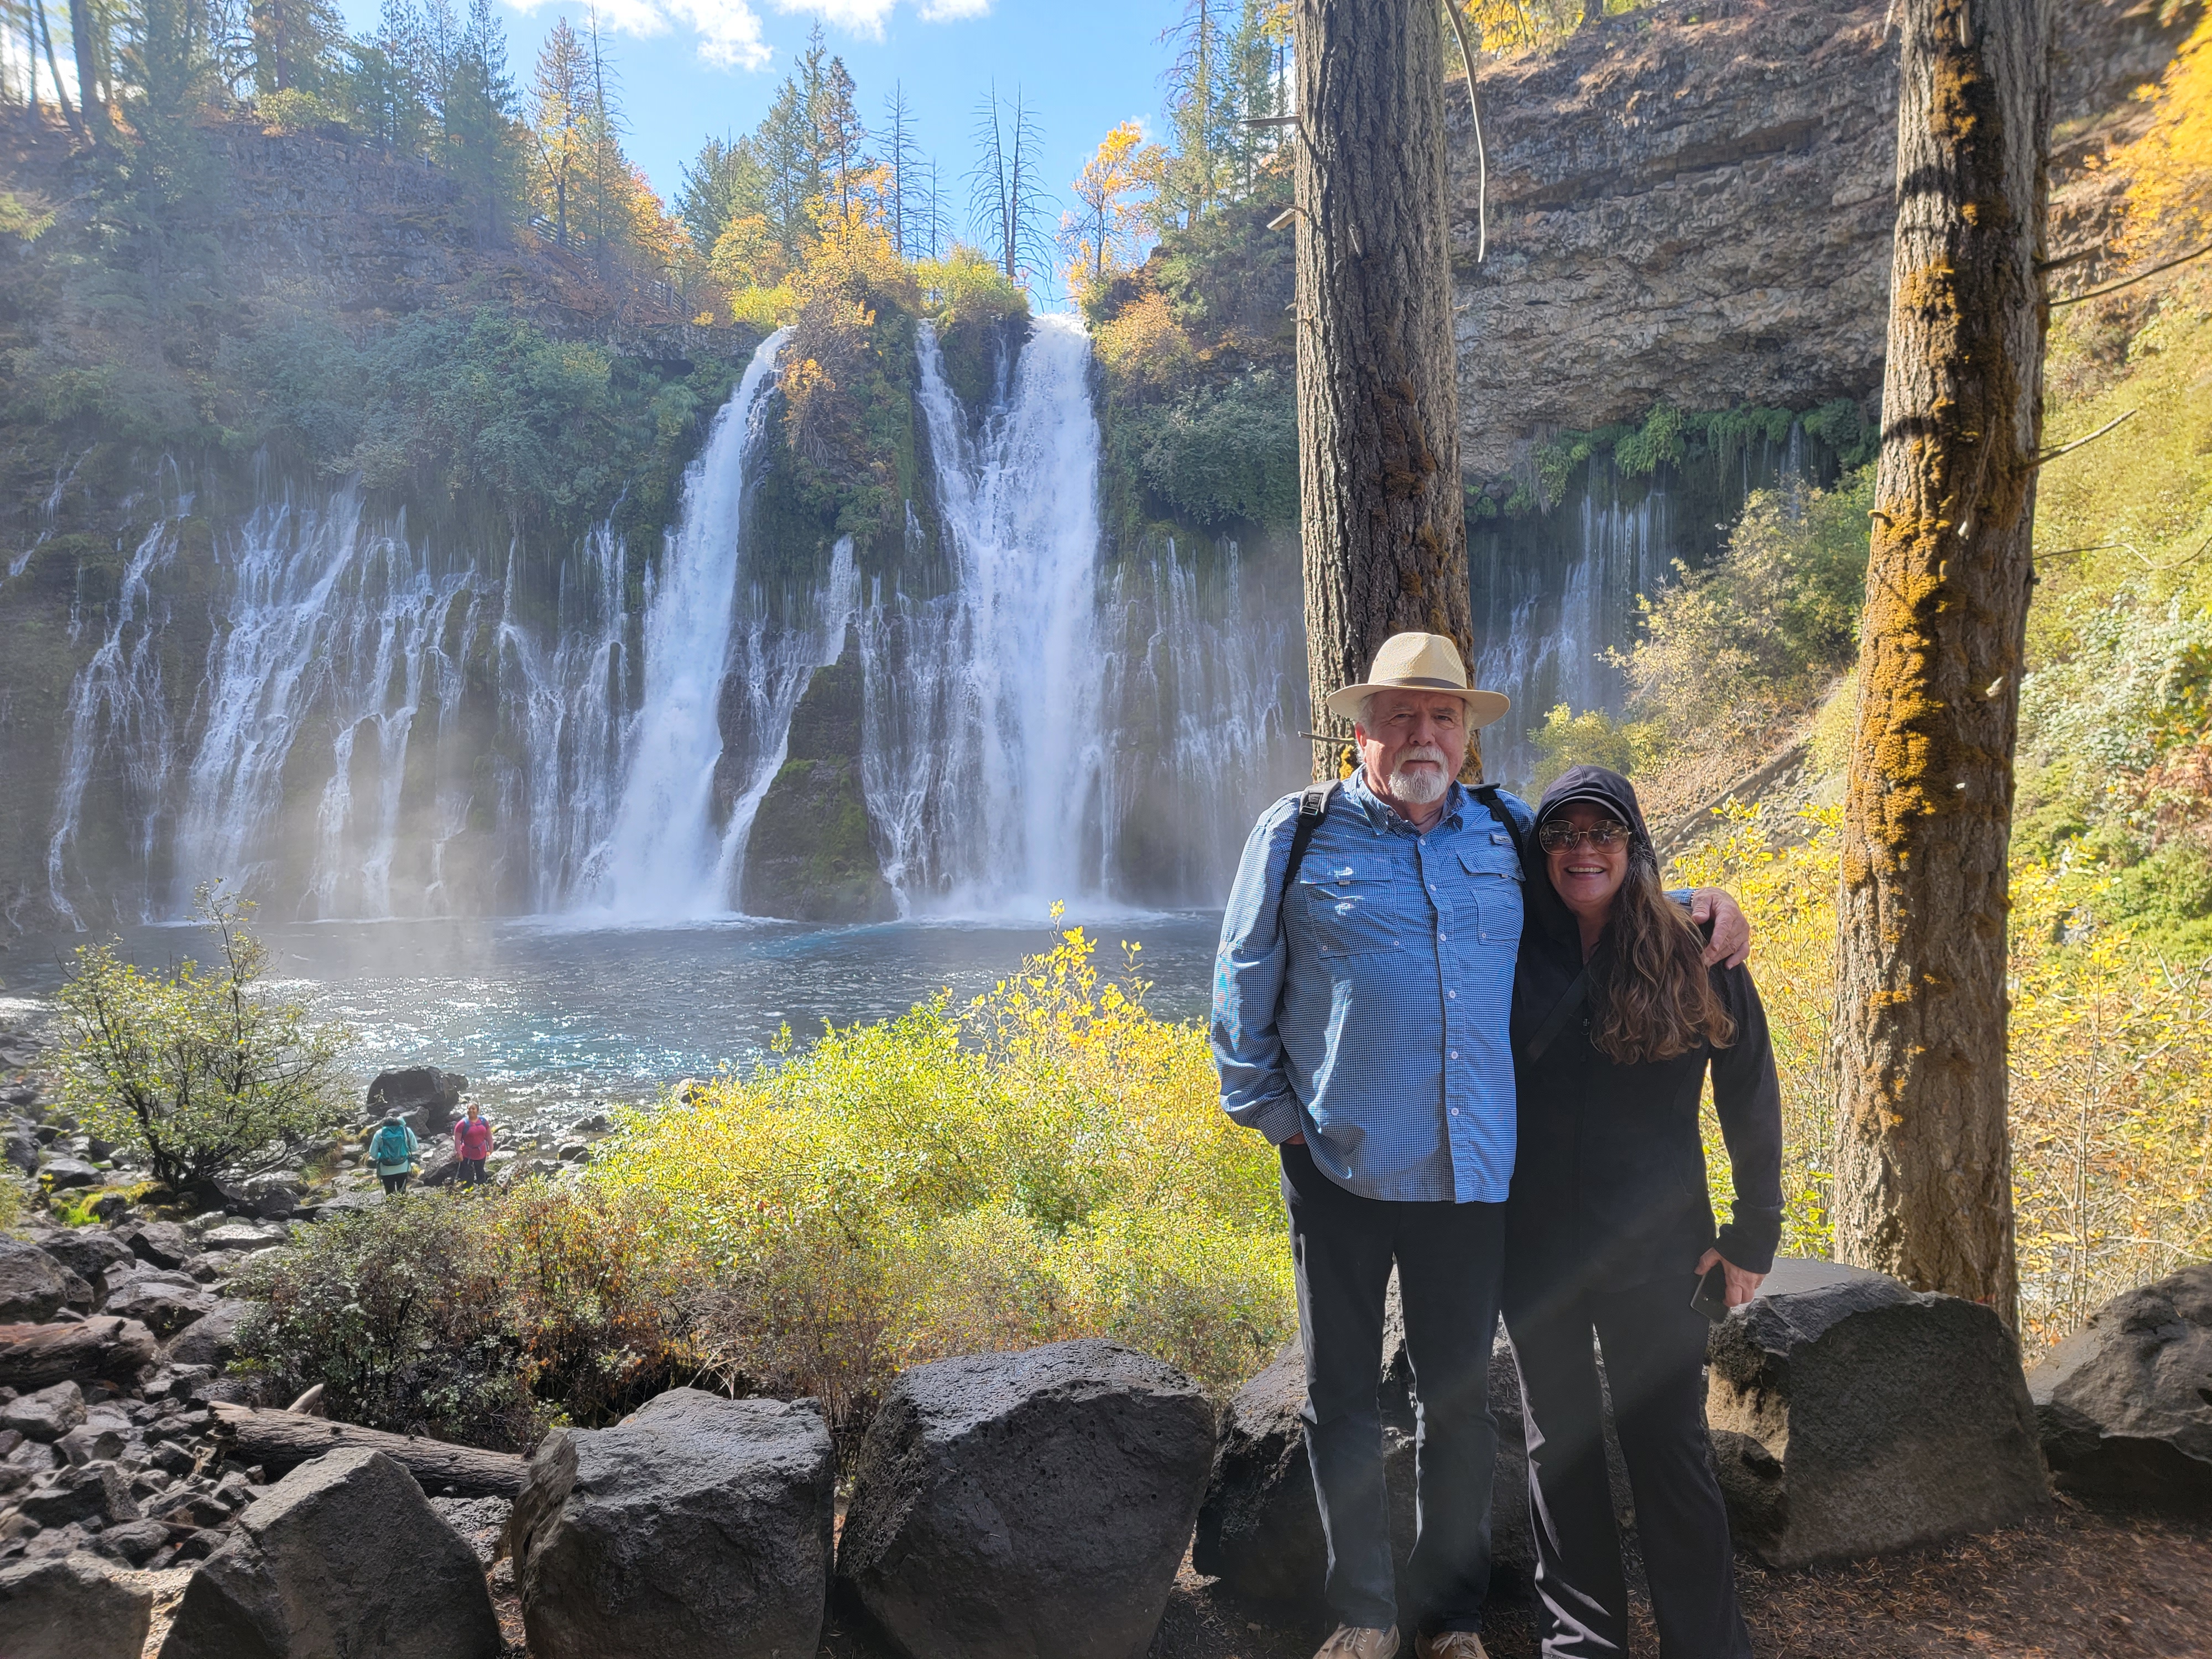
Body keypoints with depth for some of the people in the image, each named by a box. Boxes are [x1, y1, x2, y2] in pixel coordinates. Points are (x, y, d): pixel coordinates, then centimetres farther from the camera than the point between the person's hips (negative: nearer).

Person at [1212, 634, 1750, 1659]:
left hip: (1473, 1170, 2)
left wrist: (1698, 903, 8)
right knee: (1343, 1395, 10)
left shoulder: (1510, 832, 8)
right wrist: (1266, 1108, 1)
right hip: (1339, 1164, -2)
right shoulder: (1299, 834, -1)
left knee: (1461, 1397, 14)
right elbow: (1245, 988, 4)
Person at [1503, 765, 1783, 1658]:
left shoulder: (1695, 959, -6)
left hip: (1654, 1249, -2)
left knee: (1670, 1449, 7)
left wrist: (1753, 1235, 3)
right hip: (1534, 1249, 2)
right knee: (1558, 1447, 14)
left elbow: (1750, 1103, 1)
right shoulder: (1514, 953, -2)